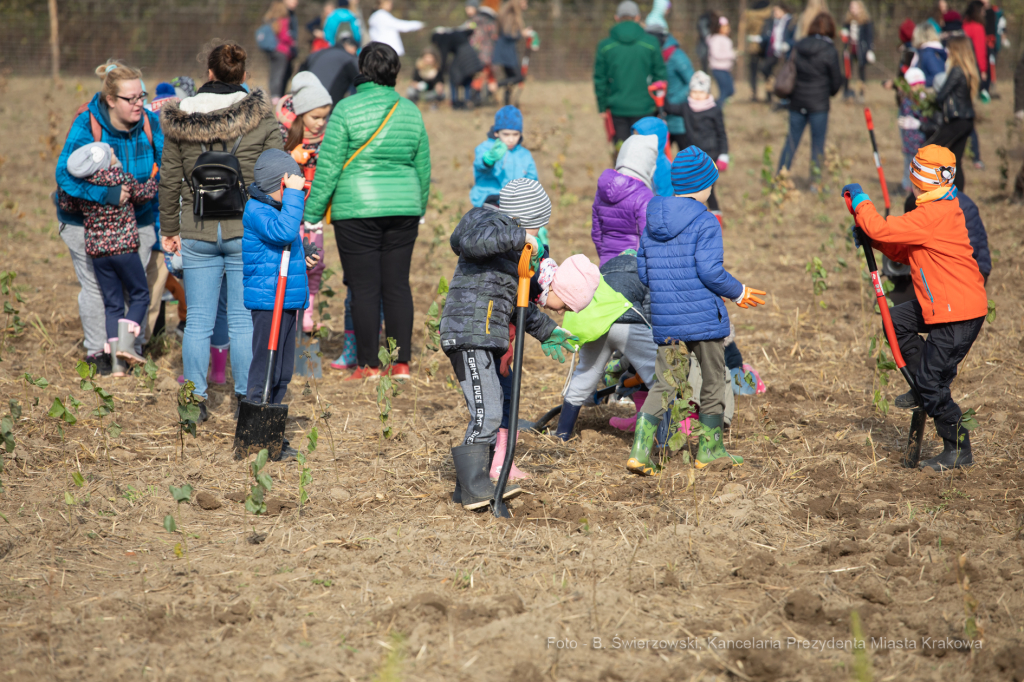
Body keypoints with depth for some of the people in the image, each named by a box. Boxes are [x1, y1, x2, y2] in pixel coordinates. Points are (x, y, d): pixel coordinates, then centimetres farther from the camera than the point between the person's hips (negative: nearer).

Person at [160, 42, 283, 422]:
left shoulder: (179, 119, 1)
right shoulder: (261, 118, -4)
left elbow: (169, 180, 6)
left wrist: (170, 229, 15)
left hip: (197, 233, 1)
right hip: (247, 232, -1)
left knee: (198, 321, 7)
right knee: (244, 320, 5)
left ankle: (196, 401, 10)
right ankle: (246, 399, 8)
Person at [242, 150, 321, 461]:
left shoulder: (277, 208, 16)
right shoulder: (256, 210, -14)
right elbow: (283, 232, -32)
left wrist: (304, 255, 15)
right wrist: (293, 194, -26)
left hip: (288, 301, 10)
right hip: (268, 303, -10)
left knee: (282, 373, 14)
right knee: (264, 372, -7)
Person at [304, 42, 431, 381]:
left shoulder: (347, 110, -7)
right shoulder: (411, 111, 7)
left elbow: (328, 167, -8)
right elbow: (423, 168, 14)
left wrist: (312, 213, -2)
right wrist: (418, 208, 27)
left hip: (356, 210, -4)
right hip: (403, 210, 4)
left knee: (364, 287, 1)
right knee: (398, 284, 9)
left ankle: (370, 366, 4)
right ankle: (401, 363, 8)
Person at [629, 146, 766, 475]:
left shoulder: (651, 220, 8)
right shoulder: (705, 222, -11)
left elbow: (642, 272, 12)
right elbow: (710, 271, -18)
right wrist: (738, 293, -2)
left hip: (665, 320, 5)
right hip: (703, 317, -5)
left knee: (663, 384, 7)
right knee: (713, 382, 13)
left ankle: (640, 450, -9)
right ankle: (709, 449, 22)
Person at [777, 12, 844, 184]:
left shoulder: (798, 47, 4)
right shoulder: (830, 51, -8)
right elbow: (837, 81, -3)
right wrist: (830, 91, 18)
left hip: (797, 101, 4)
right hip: (819, 104, -4)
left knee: (791, 141, 11)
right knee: (818, 143, 4)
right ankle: (815, 181, 5)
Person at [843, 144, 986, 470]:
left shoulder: (936, 215, -23)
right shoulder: (941, 208, 11)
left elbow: (882, 229, -25)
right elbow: (906, 253, 17)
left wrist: (859, 200, -9)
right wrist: (870, 235, 5)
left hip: (958, 313, -10)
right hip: (942, 306, 10)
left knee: (931, 382, -4)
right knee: (897, 320, 21)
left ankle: (959, 450, 8)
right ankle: (926, 389, 25)